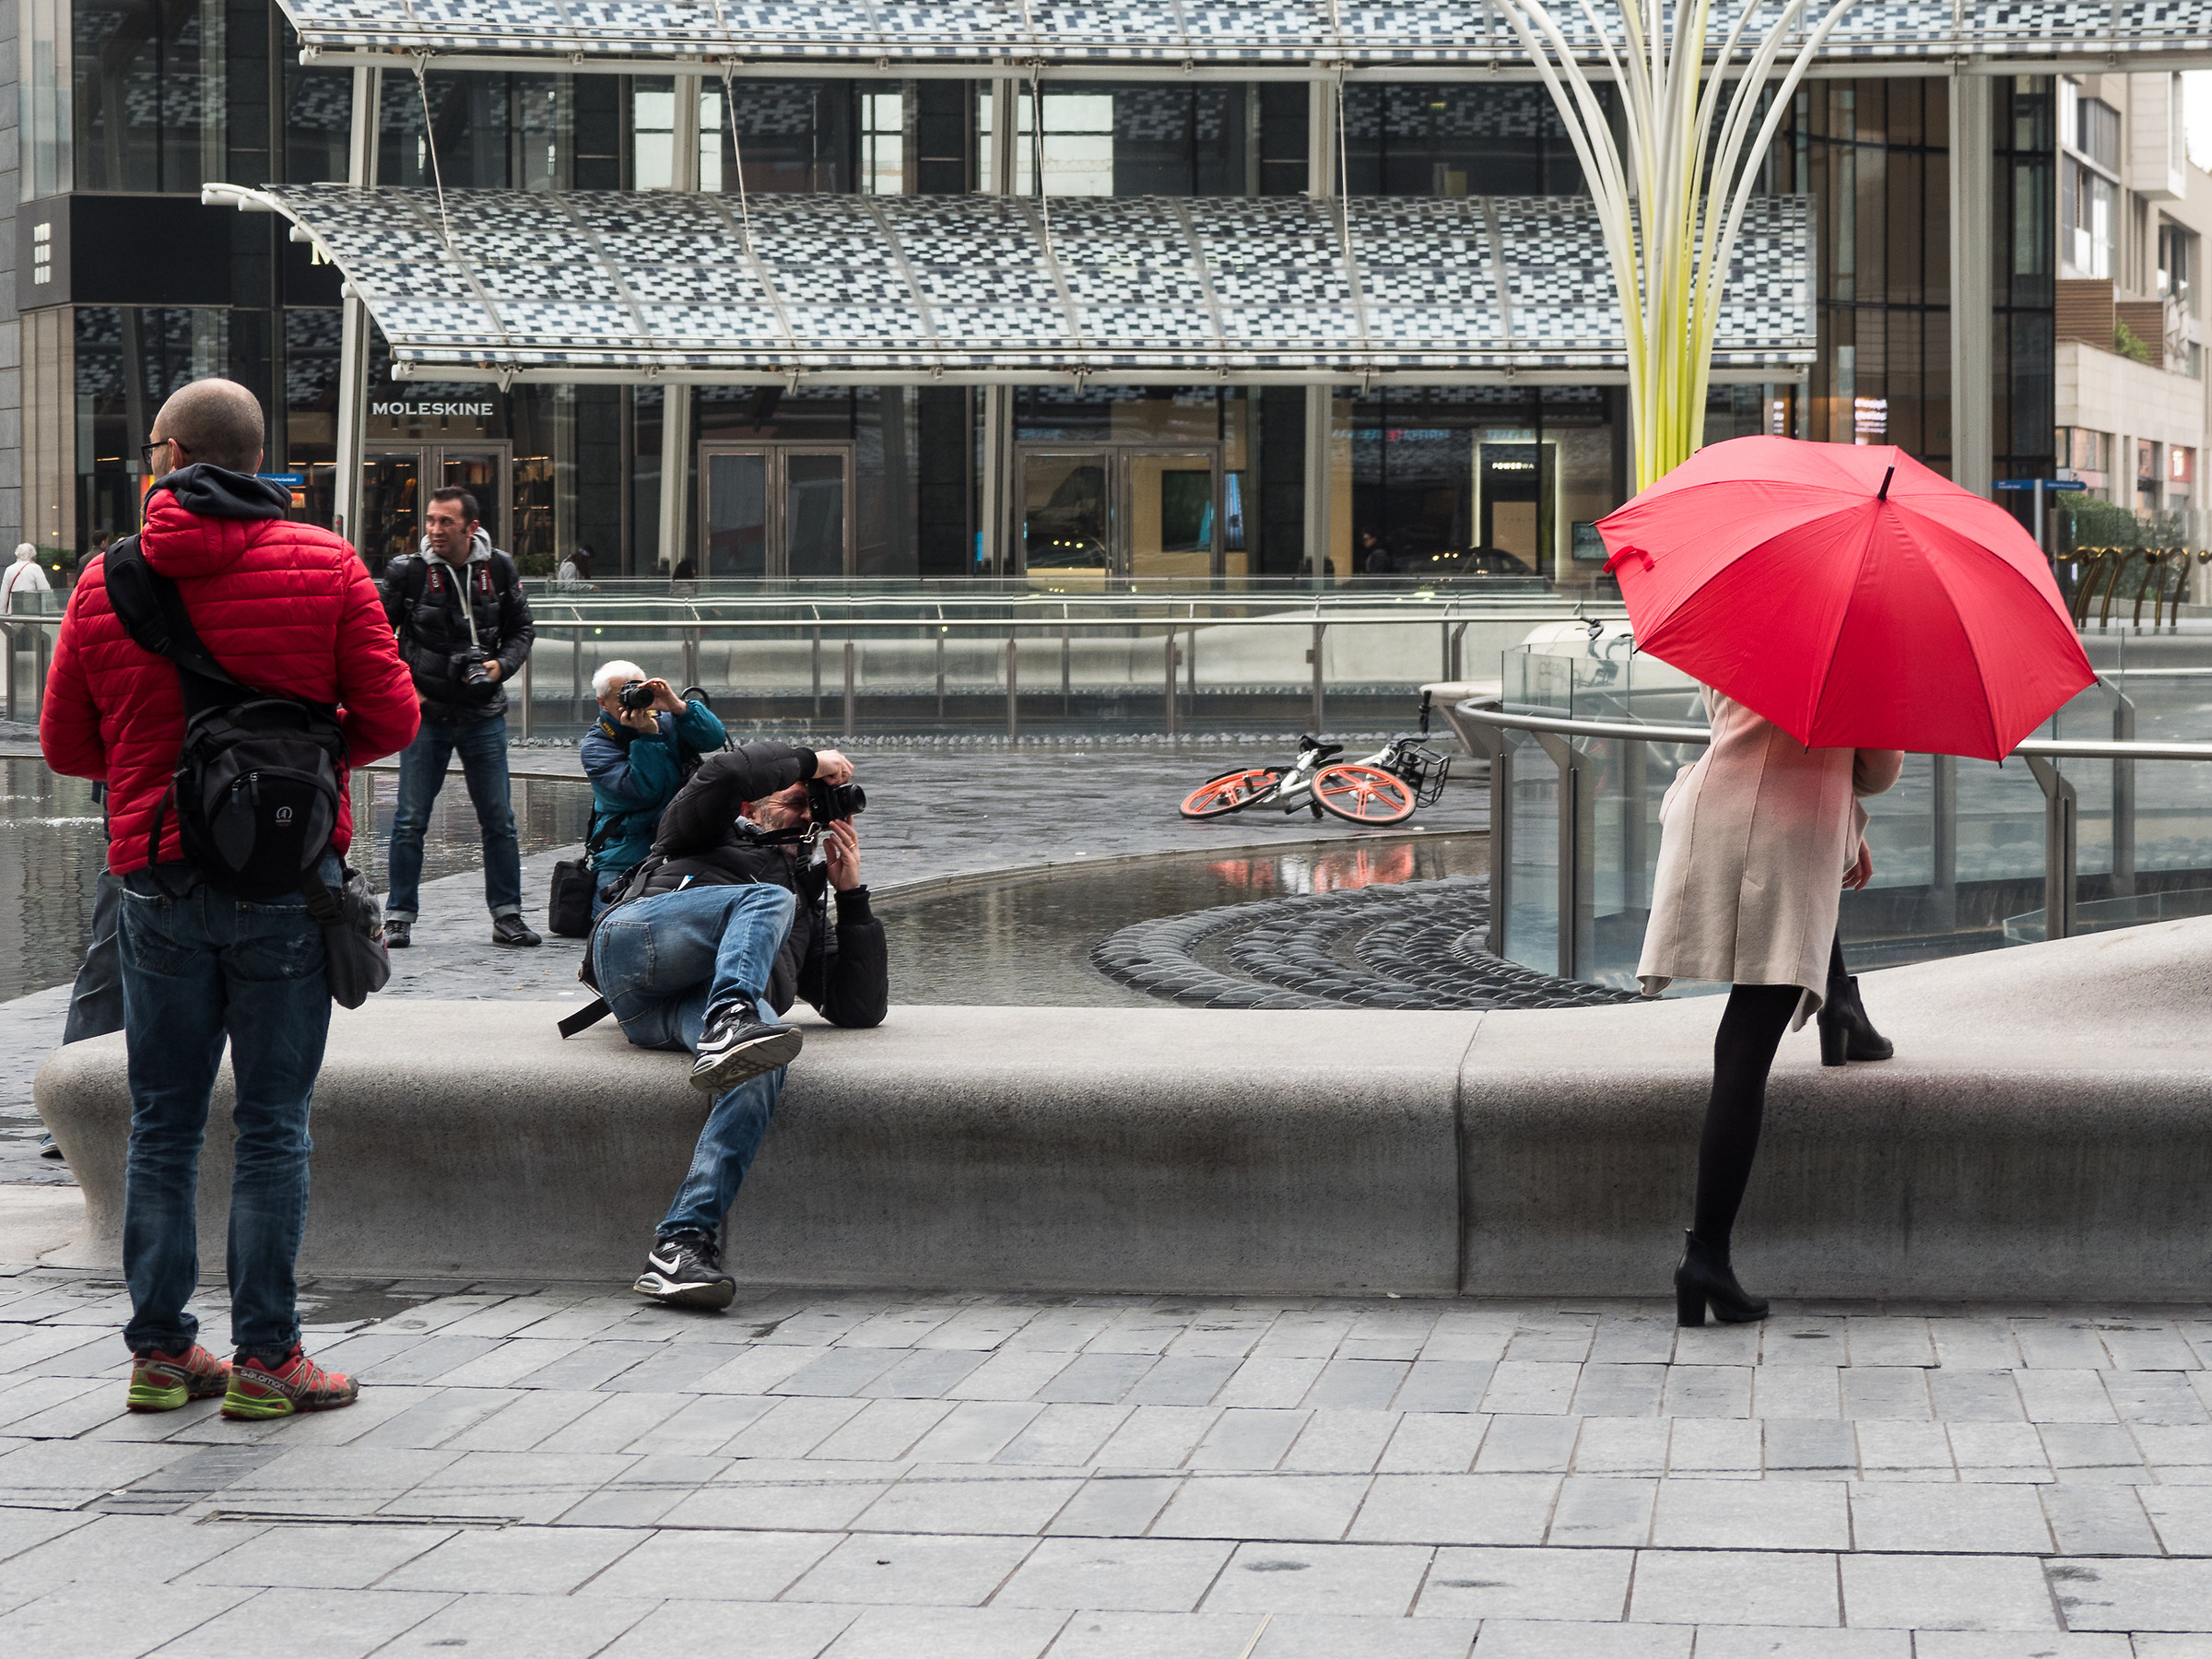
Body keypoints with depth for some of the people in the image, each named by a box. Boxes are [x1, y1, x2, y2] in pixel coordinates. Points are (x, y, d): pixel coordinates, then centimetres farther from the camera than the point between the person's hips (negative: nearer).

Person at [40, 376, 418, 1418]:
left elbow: (63, 744, 8)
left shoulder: (107, 582, 1)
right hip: (286, 882, -2)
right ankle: (265, 1358, 3)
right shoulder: (324, 567, -5)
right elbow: (391, 719, -4)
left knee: (163, 1126, 12)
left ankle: (159, 1349, 15)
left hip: (156, 881, 2)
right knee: (273, 1125, 3)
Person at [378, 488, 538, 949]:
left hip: (483, 713, 2)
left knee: (499, 820, 5)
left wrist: (500, 666, -7)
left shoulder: (499, 569, 0)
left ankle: (507, 915, 13)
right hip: (425, 711, -2)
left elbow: (522, 629, 11)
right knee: (410, 820, 0)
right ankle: (399, 917, 8)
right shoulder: (407, 571, -6)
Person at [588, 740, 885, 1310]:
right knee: (771, 899, -24)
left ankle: (681, 1244, -48)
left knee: (763, 1065, -33)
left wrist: (851, 893, 26)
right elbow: (722, 775, 7)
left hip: (697, 1005, 2)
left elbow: (862, 1008, 27)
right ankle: (729, 1024, -52)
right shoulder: (716, 836, 32)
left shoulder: (809, 915, 41)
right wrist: (808, 761, 21)